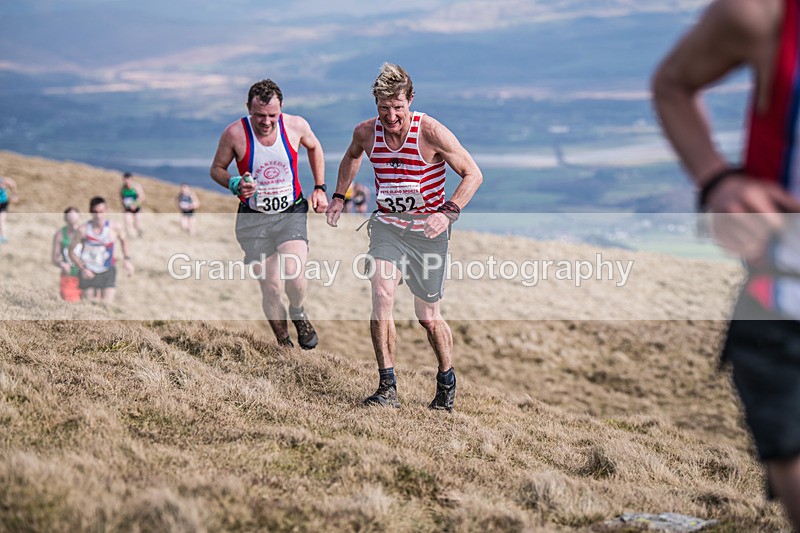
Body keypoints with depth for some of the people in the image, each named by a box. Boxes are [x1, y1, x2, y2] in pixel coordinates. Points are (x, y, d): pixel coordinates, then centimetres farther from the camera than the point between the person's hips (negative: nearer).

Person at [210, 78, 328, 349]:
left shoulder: (296, 126, -8)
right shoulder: (235, 133, -13)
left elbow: (314, 148, 15)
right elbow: (217, 169, 2)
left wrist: (319, 188, 14)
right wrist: (235, 185, -18)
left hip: (291, 213, 0)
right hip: (254, 219, 0)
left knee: (293, 275, -21)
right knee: (271, 288, -3)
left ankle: (298, 313, 13)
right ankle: (284, 344, 20)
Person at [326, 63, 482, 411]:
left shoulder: (432, 133, -18)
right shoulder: (366, 132, -5)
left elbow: (473, 174, -11)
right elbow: (352, 156, 21)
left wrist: (449, 212, -23)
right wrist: (339, 196, 15)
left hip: (427, 229, -2)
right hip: (387, 226, 3)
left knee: (428, 317, 5)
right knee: (381, 296, -20)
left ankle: (447, 380, 31)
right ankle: (387, 387, -16)